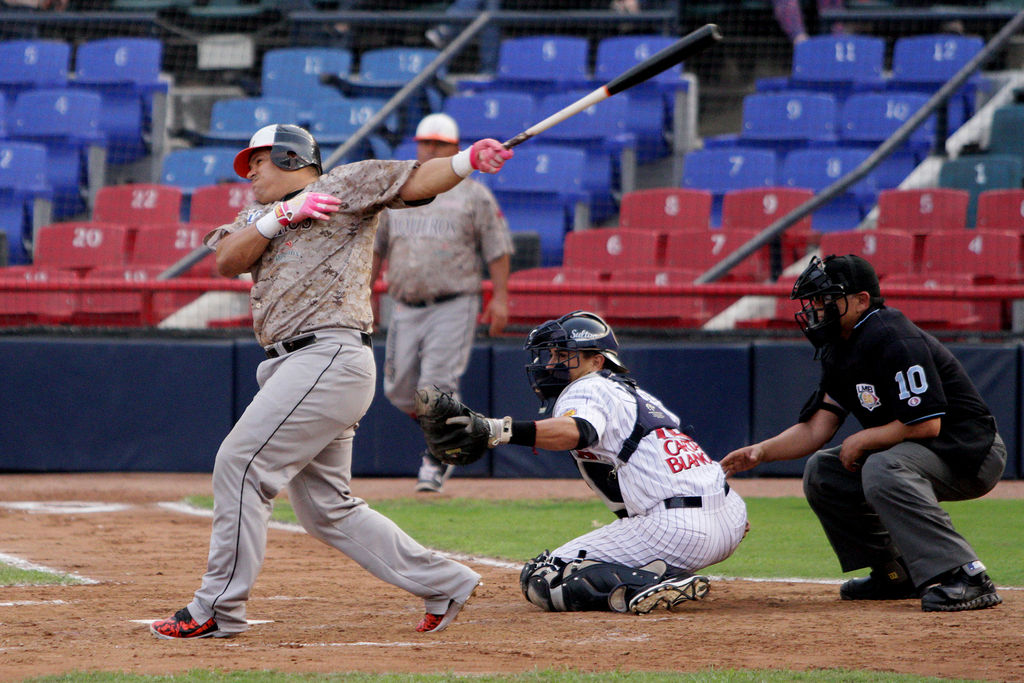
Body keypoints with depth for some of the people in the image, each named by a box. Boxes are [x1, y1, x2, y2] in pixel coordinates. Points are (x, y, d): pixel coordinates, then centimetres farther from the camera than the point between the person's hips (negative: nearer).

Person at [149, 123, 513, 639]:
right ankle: (442, 582, 16)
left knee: (241, 465, -14)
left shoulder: (347, 184, 5)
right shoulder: (257, 217, 25)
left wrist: (469, 160, -24)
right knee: (326, 510, 10)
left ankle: (218, 608, -10)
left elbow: (417, 181, -6)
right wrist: (283, 214, -5)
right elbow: (228, 261, 7)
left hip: (330, 358, -9)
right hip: (290, 365, 9)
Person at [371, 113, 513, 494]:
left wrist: (500, 297, -6)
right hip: (406, 309, 4)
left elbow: (497, 249, 3)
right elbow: (375, 247, 20)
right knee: (400, 391, 0)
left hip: (454, 308, -4)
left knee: (437, 385, -15)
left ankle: (436, 461, -2)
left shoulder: (474, 195, 5)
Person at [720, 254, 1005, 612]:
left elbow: (926, 424, -28)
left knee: (882, 470, -36)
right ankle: (894, 573, 12)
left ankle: (967, 578, -38)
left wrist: (861, 441, -15)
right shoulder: (839, 351, 8)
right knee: (821, 472, 10)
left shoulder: (893, 340, -22)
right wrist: (762, 451, -8)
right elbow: (817, 428, 7)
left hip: (970, 453, -10)